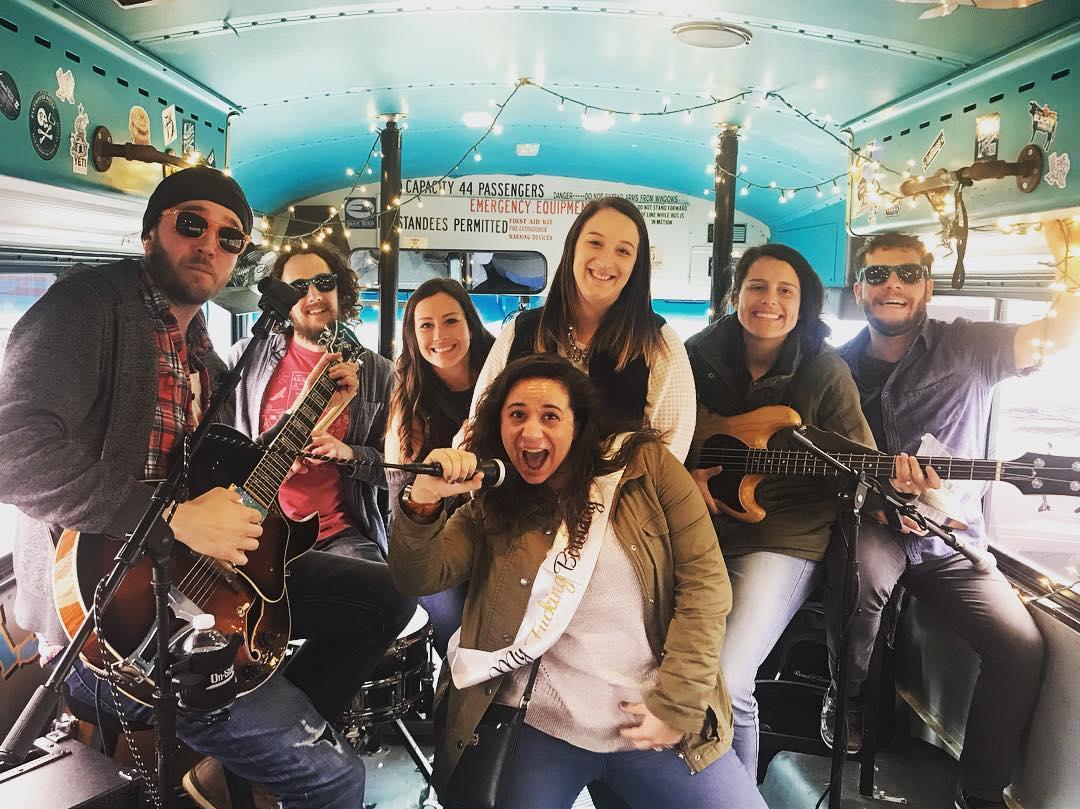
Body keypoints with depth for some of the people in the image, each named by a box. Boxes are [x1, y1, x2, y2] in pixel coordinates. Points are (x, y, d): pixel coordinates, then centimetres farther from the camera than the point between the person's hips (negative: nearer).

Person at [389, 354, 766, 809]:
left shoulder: (645, 465, -2)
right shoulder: (491, 507, 4)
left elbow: (704, 582, -6)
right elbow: (418, 578, -6)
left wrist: (677, 707, -11)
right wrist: (422, 501, -25)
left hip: (656, 726, 0)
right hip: (541, 729, 1)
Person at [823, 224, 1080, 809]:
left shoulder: (966, 347, -1)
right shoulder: (839, 365, 4)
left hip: (950, 540, 1)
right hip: (868, 526, -1)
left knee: (1021, 646, -13)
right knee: (861, 569, -34)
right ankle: (845, 701, -6)